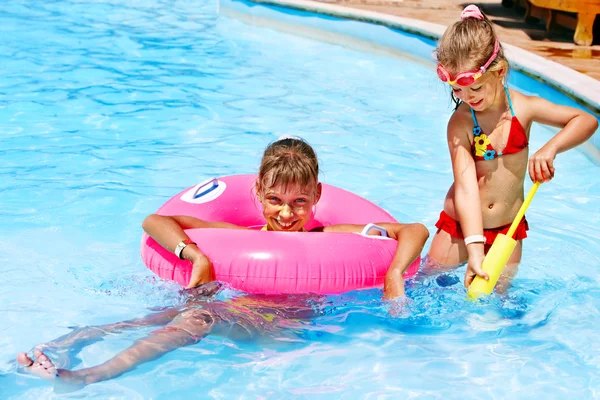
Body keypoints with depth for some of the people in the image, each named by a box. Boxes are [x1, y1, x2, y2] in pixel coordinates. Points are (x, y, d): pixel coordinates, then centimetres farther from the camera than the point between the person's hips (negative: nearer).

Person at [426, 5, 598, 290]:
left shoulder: (523, 107, -11)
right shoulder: (460, 123, -20)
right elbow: (466, 187, -27)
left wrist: (550, 148, -26)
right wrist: (474, 252, -36)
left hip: (508, 227, 2)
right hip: (461, 225, -1)